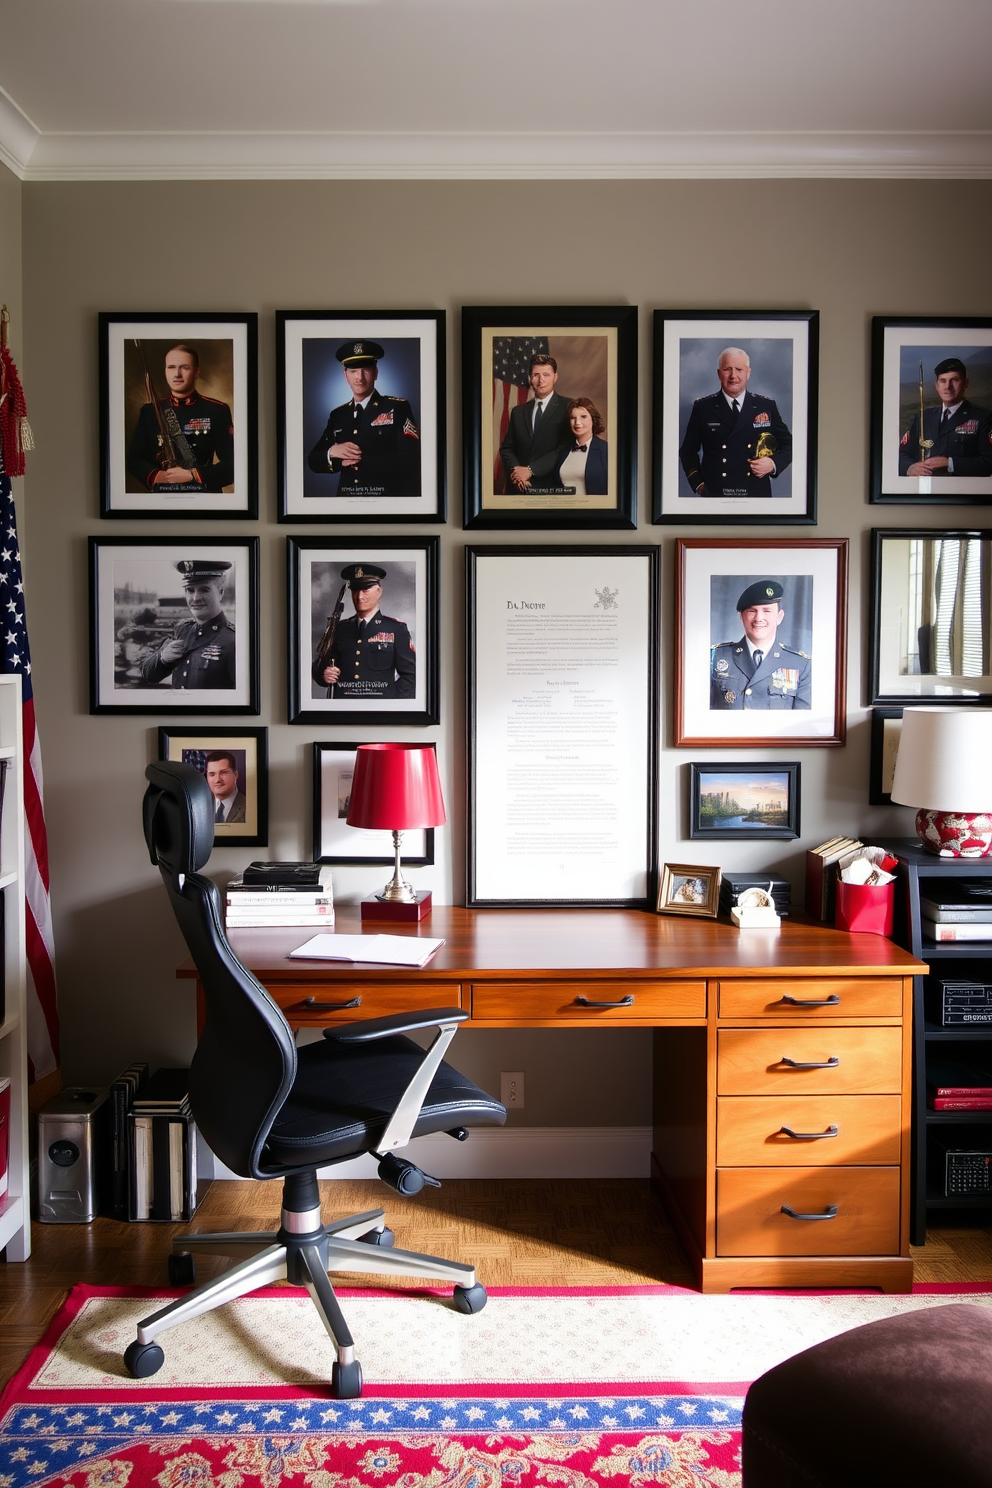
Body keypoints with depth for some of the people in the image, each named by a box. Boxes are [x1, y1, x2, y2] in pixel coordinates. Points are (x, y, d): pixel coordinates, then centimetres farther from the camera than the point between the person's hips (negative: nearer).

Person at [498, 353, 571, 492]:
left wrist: (530, 470, -14)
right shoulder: (518, 412, 13)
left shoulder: (568, 408, -3)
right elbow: (506, 448, 11)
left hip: (551, 486, -4)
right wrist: (515, 469, -10)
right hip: (518, 488, 4)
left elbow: (566, 448, -11)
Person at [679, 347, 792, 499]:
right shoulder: (702, 407, 1)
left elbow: (788, 445, 9)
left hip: (757, 493, 1)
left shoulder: (767, 406, 3)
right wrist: (698, 483, -5)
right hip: (714, 493, -1)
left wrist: (773, 463, -9)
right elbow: (688, 450, 7)